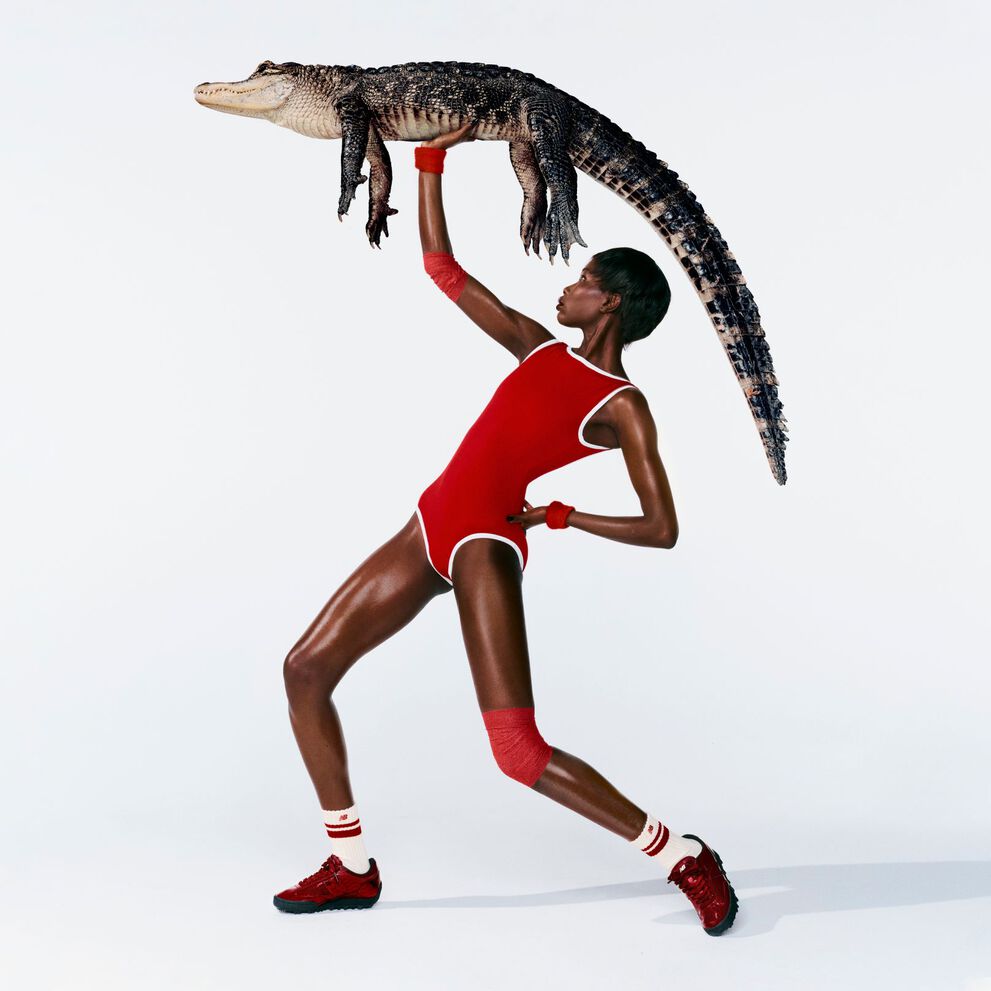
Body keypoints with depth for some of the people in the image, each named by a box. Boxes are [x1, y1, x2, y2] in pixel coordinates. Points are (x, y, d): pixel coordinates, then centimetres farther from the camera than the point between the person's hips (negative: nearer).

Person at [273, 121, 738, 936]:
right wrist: (432, 160, 16)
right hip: (430, 530, 8)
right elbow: (444, 270, 18)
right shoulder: (540, 349, 14)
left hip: (487, 541, -8)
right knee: (306, 670, 6)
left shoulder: (624, 407, -5)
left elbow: (662, 530, -9)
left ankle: (685, 857, 1)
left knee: (519, 752, -17)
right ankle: (352, 867, 15)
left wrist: (561, 516, -10)